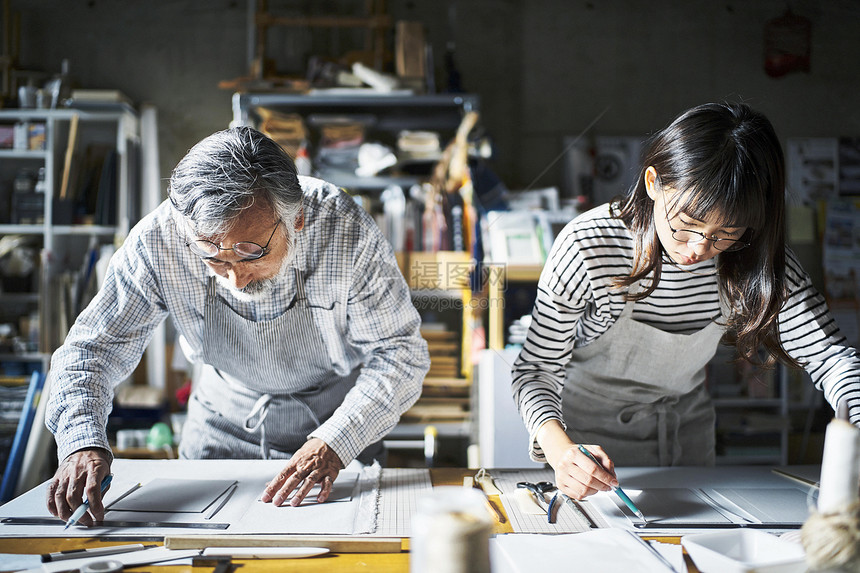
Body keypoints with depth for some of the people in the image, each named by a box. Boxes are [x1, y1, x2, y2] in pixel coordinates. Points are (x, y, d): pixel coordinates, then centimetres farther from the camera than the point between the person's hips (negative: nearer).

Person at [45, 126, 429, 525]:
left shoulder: (346, 233, -32)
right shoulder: (157, 242, -28)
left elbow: (400, 351, -22)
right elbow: (92, 349, -17)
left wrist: (334, 442, -36)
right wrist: (83, 443, -37)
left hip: (338, 417, 0)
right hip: (226, 420, 1)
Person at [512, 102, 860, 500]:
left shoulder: (757, 260, -20)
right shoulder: (586, 247, -30)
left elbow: (828, 353, -20)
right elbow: (536, 370, -24)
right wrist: (561, 451, -44)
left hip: (686, 427, 3)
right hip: (591, 428, -3)